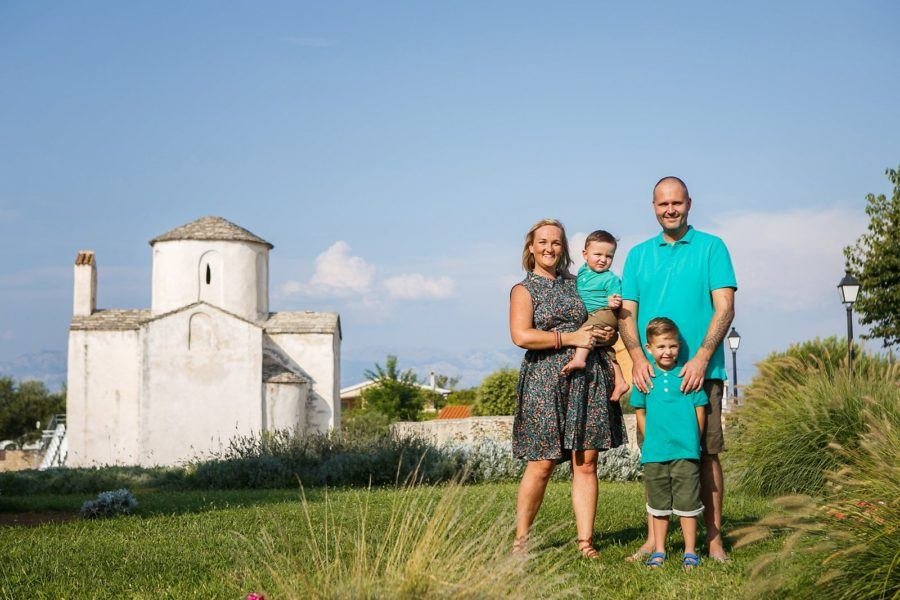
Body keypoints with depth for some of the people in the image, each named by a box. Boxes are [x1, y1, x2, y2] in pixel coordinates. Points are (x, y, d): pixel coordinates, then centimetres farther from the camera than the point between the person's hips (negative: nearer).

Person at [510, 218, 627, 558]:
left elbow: (609, 331, 26)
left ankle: (585, 541, 2)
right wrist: (571, 338, -12)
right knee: (542, 464, -5)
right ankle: (520, 540, 6)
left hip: (589, 380, 4)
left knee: (586, 464, -1)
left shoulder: (578, 285, 18)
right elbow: (521, 335, -11)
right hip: (545, 382, -4)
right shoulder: (524, 290, 6)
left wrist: (606, 334, 1)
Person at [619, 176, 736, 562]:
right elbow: (626, 312, 10)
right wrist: (637, 357, -7)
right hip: (652, 373, 3)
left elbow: (724, 308, -4)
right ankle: (654, 538, 10)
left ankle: (713, 538, 3)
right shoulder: (638, 255, 14)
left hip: (700, 371, -3)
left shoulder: (711, 248, 4)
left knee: (706, 453, -2)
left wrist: (701, 358, -15)